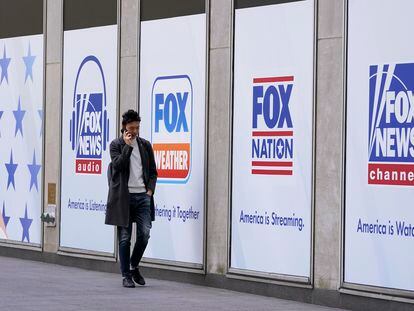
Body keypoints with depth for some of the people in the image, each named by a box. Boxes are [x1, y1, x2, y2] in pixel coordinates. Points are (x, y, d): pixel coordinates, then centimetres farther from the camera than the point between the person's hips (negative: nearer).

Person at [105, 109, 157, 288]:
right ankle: (126, 275, 7)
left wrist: (150, 191, 1)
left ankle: (134, 267, 17)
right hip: (124, 196, -3)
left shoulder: (145, 145, 12)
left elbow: (153, 171, 14)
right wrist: (128, 145, -13)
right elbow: (118, 165, -15)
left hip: (142, 196, 3)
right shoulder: (116, 145, 1)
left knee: (144, 234, -4)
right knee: (124, 237, 0)